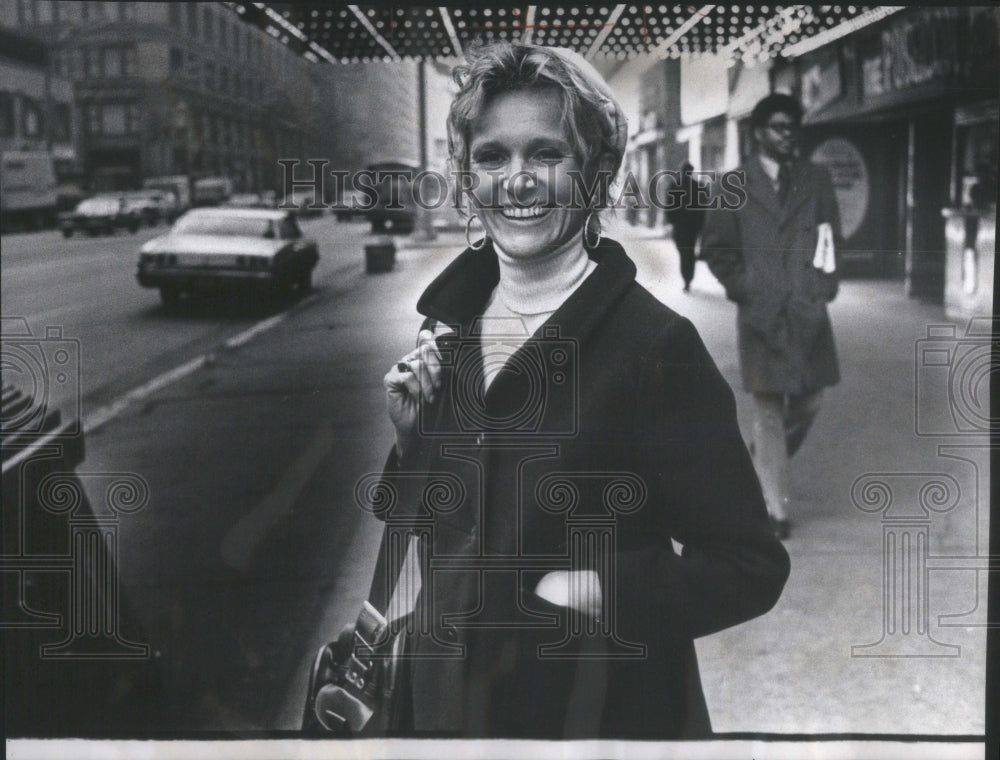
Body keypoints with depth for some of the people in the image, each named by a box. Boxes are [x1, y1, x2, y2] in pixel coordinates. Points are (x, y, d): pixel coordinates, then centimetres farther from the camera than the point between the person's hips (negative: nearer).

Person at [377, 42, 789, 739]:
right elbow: (422, 520, 7)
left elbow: (751, 568, -16)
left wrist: (601, 591, -27)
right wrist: (413, 432, -10)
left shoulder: (654, 345, -19)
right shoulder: (451, 322, -2)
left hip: (600, 710, -5)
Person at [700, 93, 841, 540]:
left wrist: (825, 283, 0)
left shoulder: (816, 181, 10)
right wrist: (741, 286, -4)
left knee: (808, 400, 8)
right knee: (768, 409, -1)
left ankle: (765, 458, 37)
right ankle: (774, 508, 5)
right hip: (760, 313, -3)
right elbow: (715, 247, 6)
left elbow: (831, 239, 13)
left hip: (807, 311, 3)